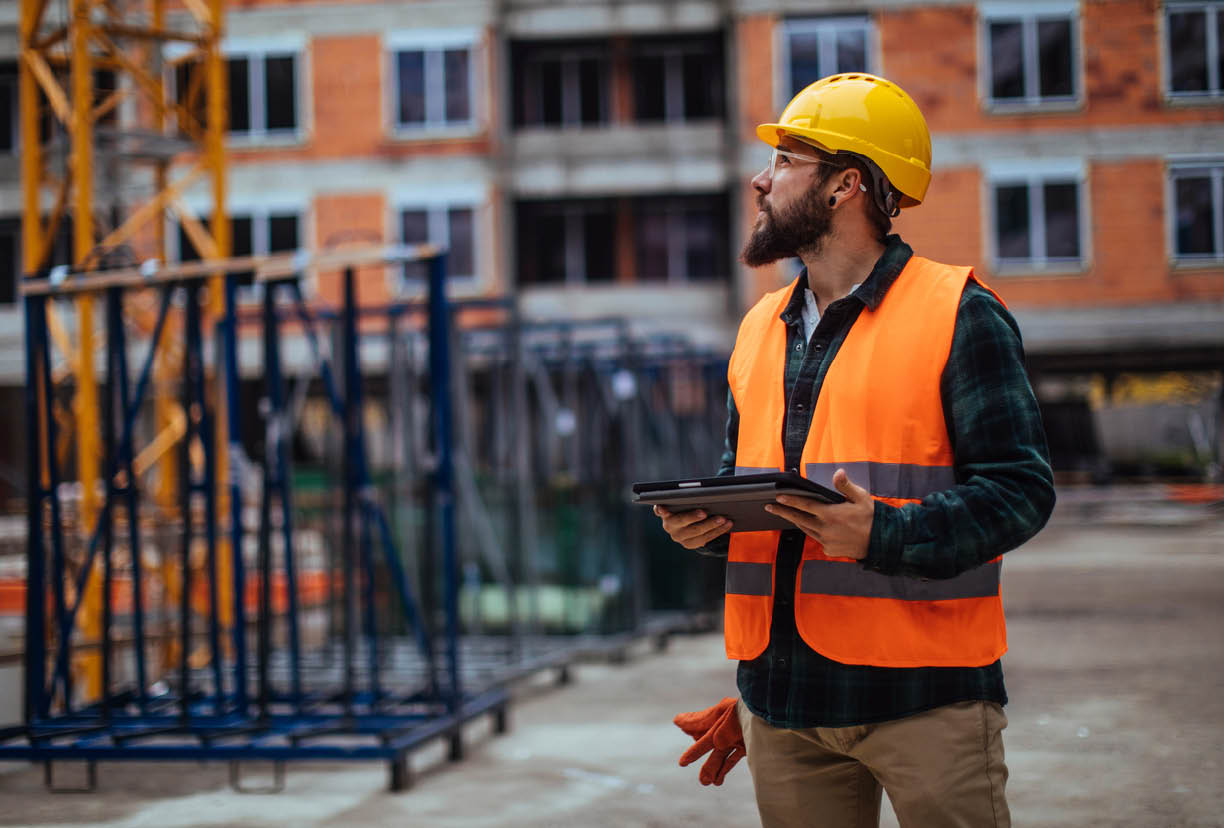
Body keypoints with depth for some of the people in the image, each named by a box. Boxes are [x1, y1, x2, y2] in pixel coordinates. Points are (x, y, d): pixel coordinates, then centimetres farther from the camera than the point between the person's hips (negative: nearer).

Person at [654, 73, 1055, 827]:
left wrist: (885, 535, -23)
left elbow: (1021, 488, -9)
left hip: (923, 688, -6)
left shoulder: (958, 314, -4)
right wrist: (704, 519, 2)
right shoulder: (761, 328, 16)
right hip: (782, 693, 6)